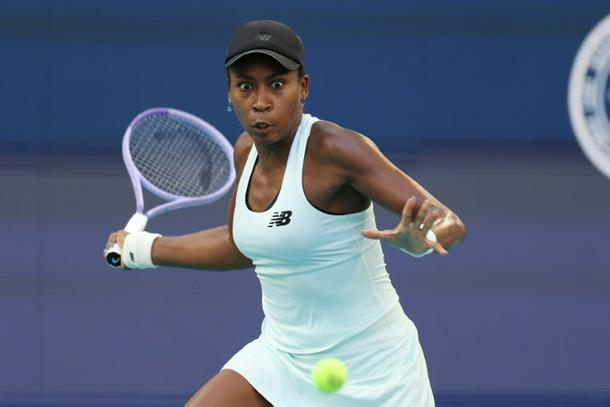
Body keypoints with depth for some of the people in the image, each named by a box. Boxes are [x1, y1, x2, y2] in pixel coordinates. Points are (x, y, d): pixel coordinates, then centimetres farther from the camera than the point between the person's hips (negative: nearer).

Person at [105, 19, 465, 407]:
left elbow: (450, 224, -25)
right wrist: (145, 248, 29)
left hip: (371, 372, -6)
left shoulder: (334, 148, -20)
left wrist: (419, 238, -47)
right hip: (281, 356, 6)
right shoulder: (247, 150, 1)